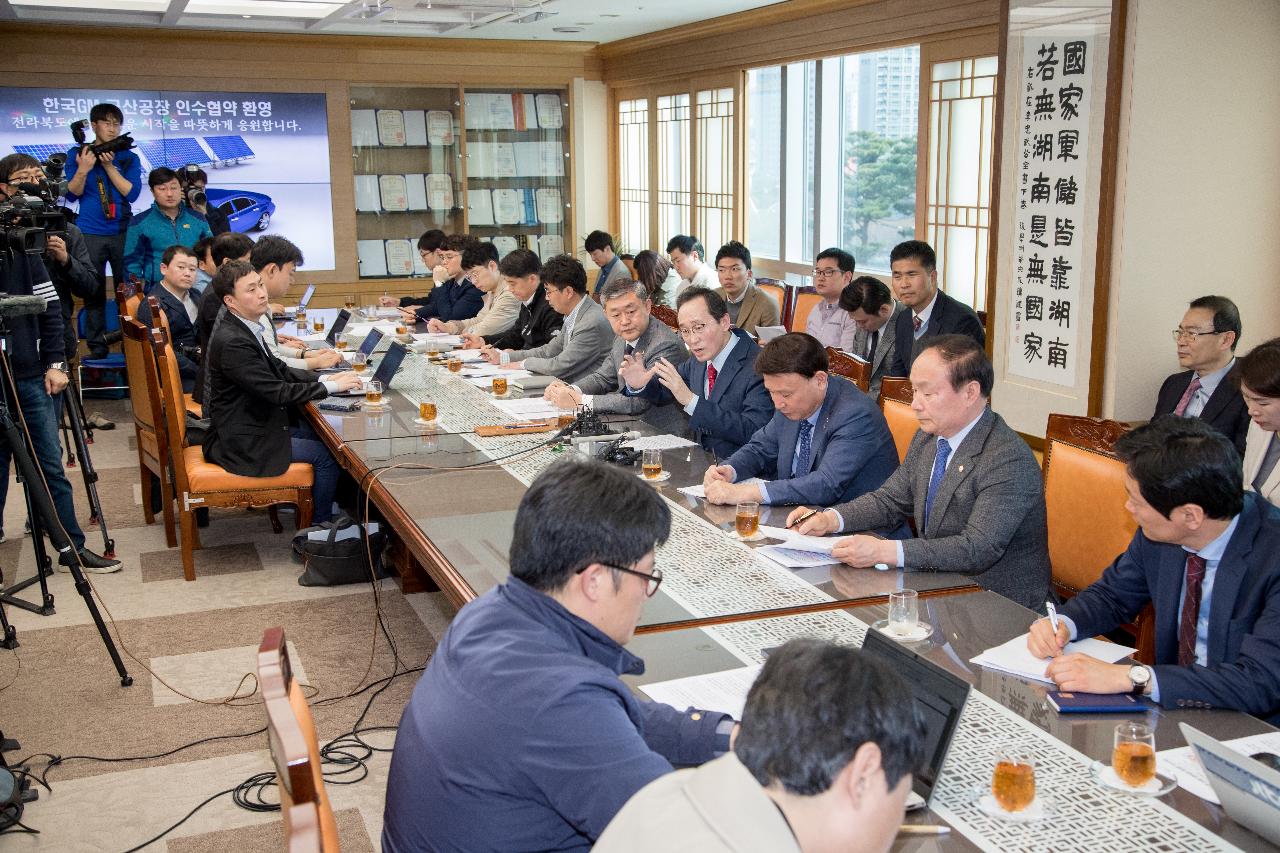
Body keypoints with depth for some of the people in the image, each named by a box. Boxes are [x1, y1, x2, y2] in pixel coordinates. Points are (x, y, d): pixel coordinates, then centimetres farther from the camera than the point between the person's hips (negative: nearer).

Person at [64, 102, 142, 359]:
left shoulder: (129, 158, 8)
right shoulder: (77, 154, 6)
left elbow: (132, 193, -4)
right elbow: (71, 194, 1)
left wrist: (109, 166, -13)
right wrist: (83, 169, -16)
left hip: (122, 232, 1)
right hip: (90, 234, -1)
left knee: (127, 289, 1)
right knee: (93, 290, 0)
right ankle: (96, 344, 6)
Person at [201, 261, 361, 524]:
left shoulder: (245, 328, 3)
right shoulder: (232, 342, -27)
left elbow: (279, 370, 11)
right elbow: (276, 392, -26)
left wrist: (323, 379, -4)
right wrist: (331, 386, -18)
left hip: (258, 423, 10)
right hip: (243, 441, -10)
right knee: (327, 453, -6)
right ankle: (321, 523, 13)